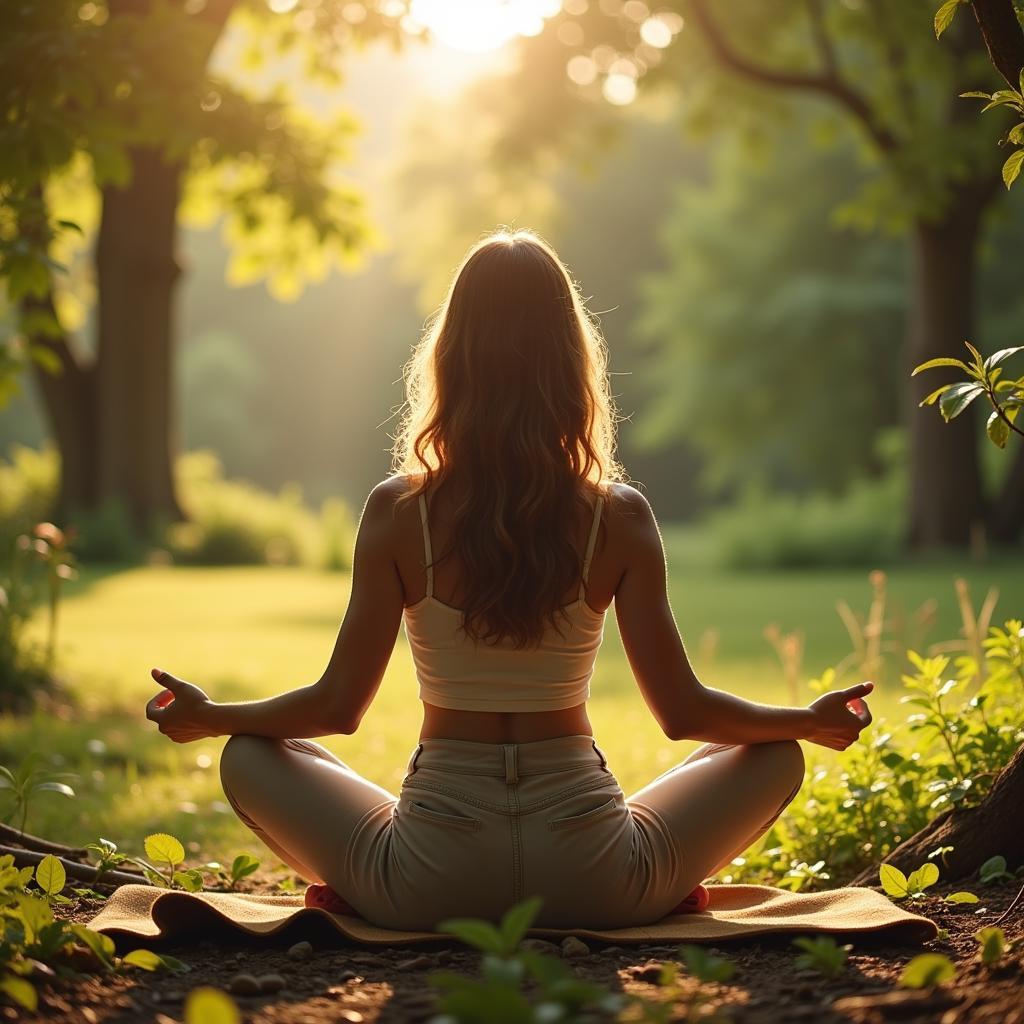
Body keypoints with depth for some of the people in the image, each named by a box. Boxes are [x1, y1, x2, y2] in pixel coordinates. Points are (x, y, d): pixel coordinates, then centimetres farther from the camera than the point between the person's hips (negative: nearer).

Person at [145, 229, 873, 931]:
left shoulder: (399, 512, -7)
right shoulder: (619, 517, -6)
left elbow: (339, 704, -4)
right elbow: (682, 709, -3)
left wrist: (208, 717, 15)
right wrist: (813, 721, 14)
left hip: (428, 884, 0)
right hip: (594, 882, 0)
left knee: (250, 759, 20)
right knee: (775, 758, 20)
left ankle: (353, 894, 11)